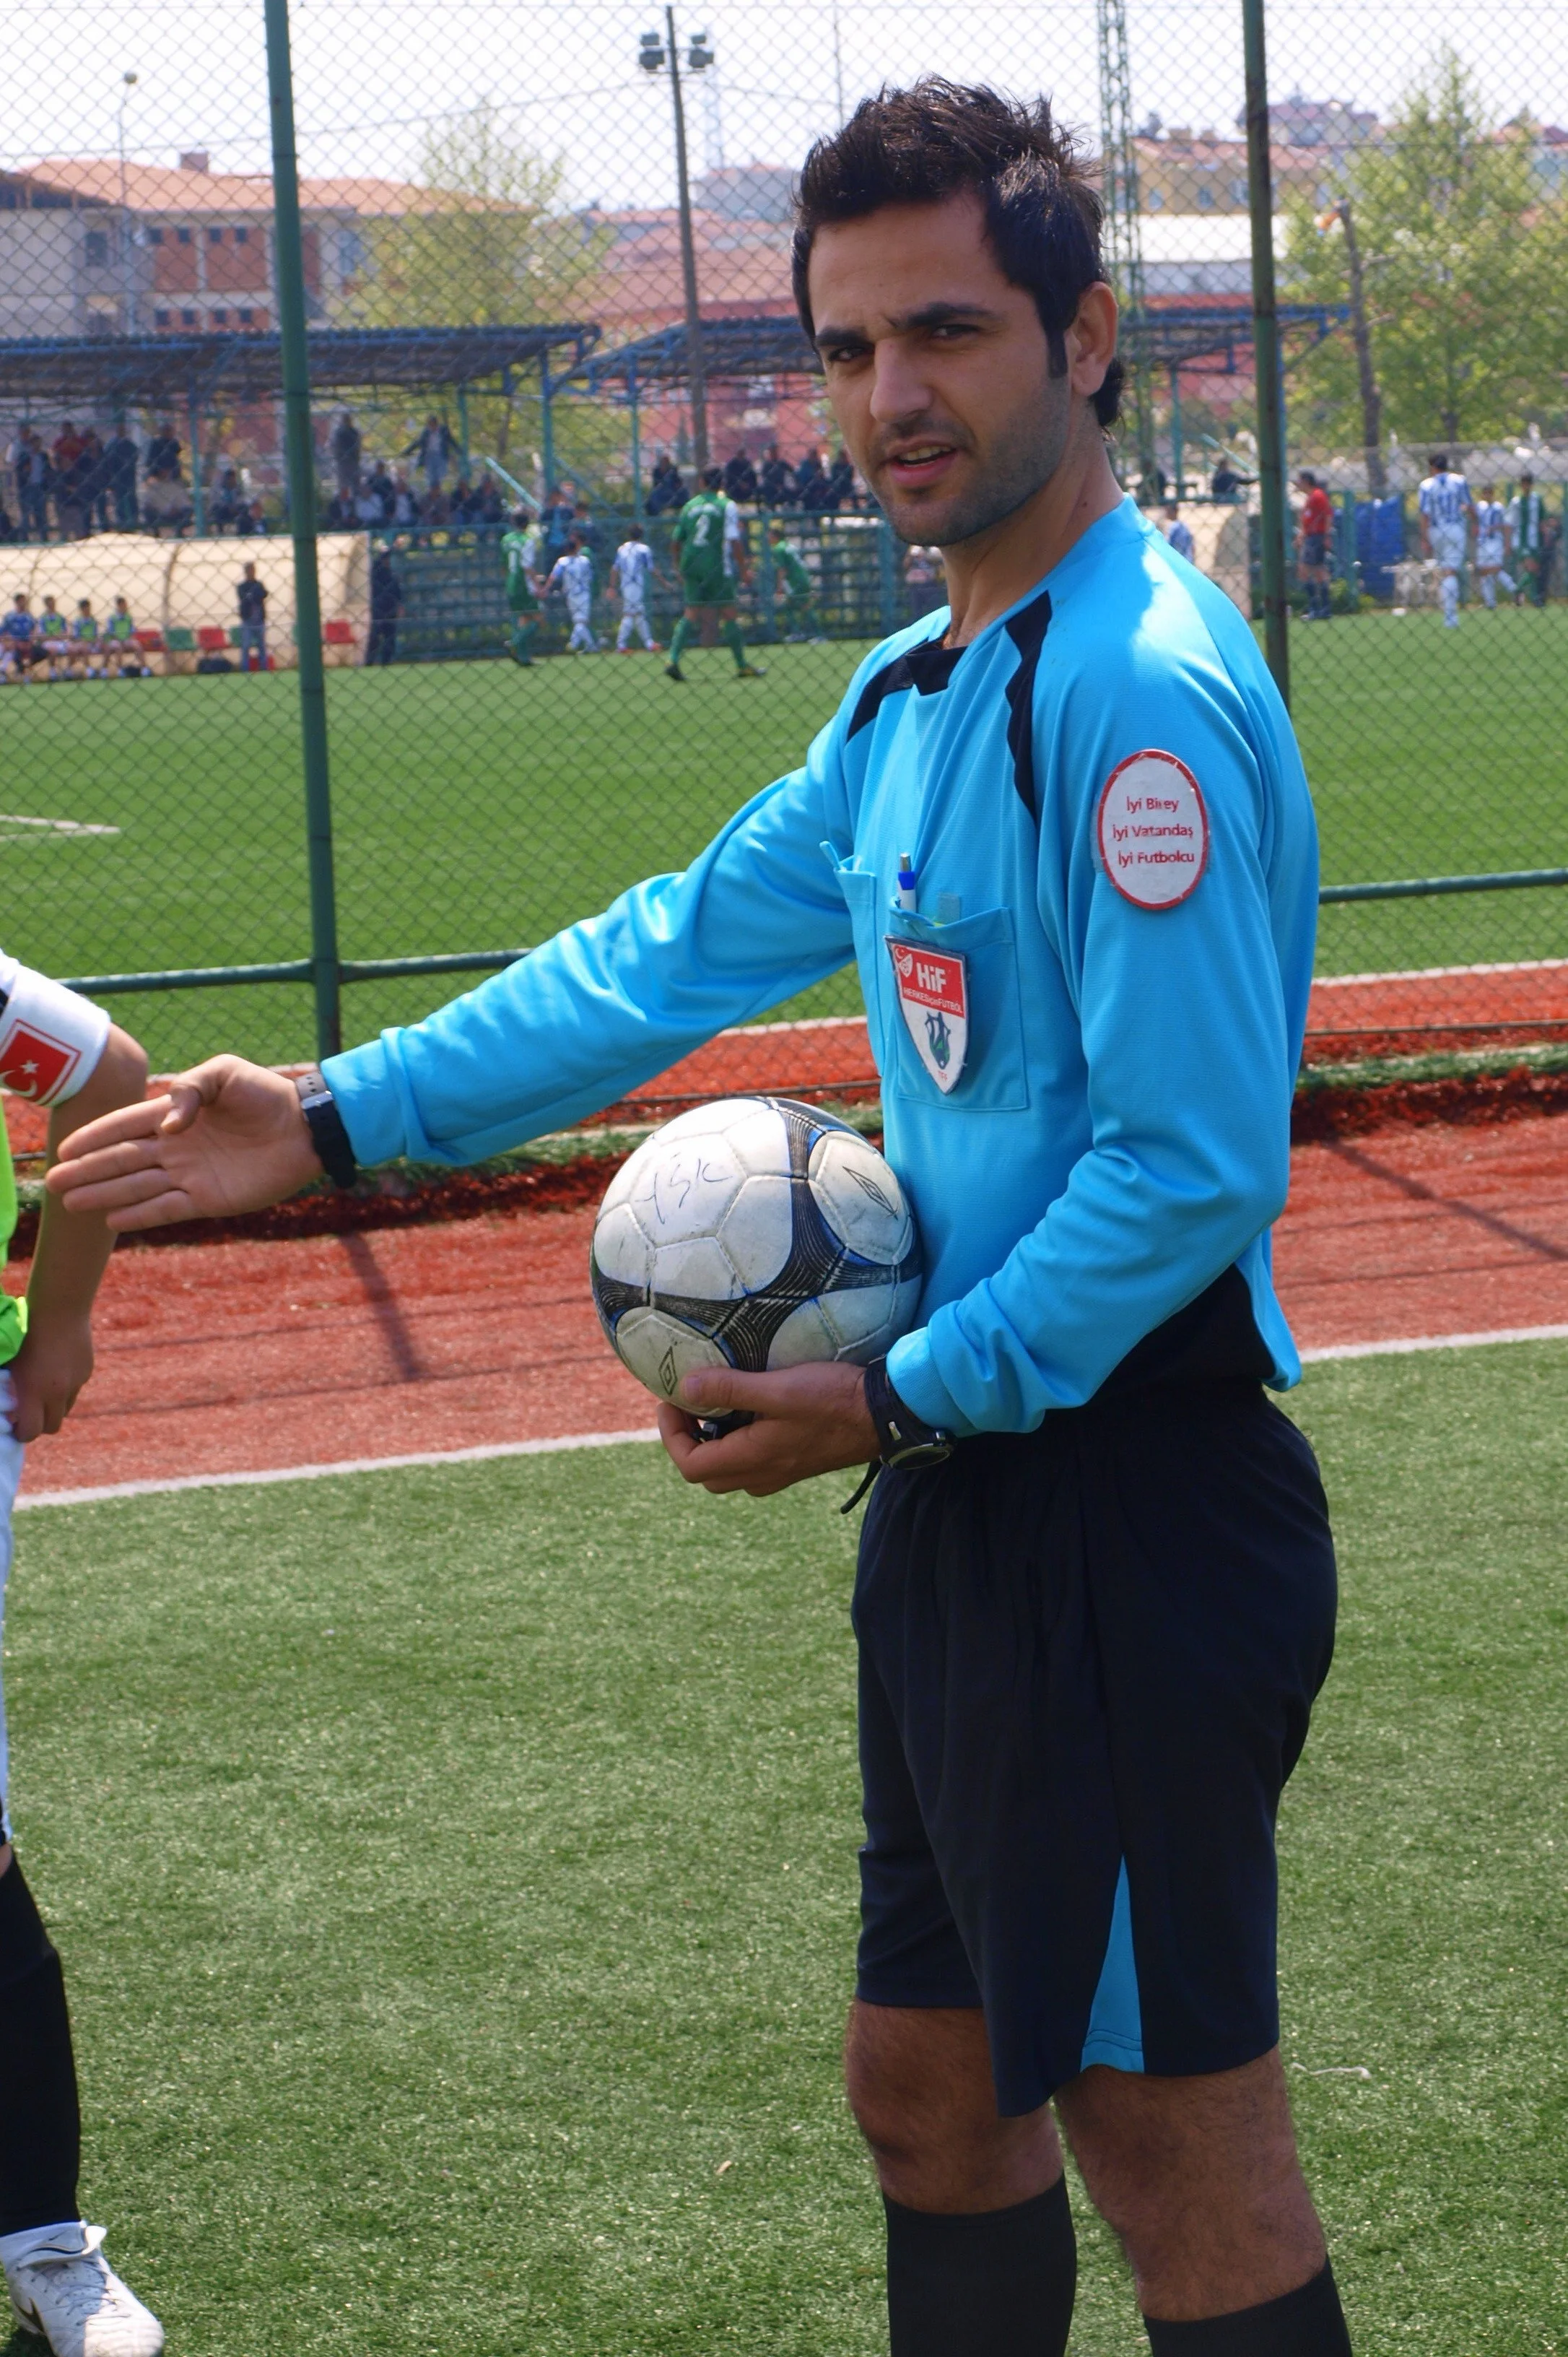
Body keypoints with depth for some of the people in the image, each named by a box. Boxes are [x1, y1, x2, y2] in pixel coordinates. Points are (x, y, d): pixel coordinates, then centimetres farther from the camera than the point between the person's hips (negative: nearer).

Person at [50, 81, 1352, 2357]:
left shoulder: (1142, 690, -19)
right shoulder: (921, 691, 11)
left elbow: (1194, 1165, -23)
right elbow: (680, 948, 21)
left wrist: (908, 1398, -15)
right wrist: (336, 1119, 21)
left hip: (1127, 1506, -10)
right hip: (973, 1502, 10)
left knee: (1177, 2158, -1)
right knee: (935, 2092, 20)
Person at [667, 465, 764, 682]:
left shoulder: (690, 506, 12)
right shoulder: (727, 506, -2)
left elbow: (677, 540, 15)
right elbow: (734, 540, -10)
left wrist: (680, 567, 25)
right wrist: (743, 569, -7)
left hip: (690, 565, 4)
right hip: (716, 567, -4)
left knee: (691, 614, 5)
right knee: (729, 613, 4)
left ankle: (673, 659, -11)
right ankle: (742, 665, 9)